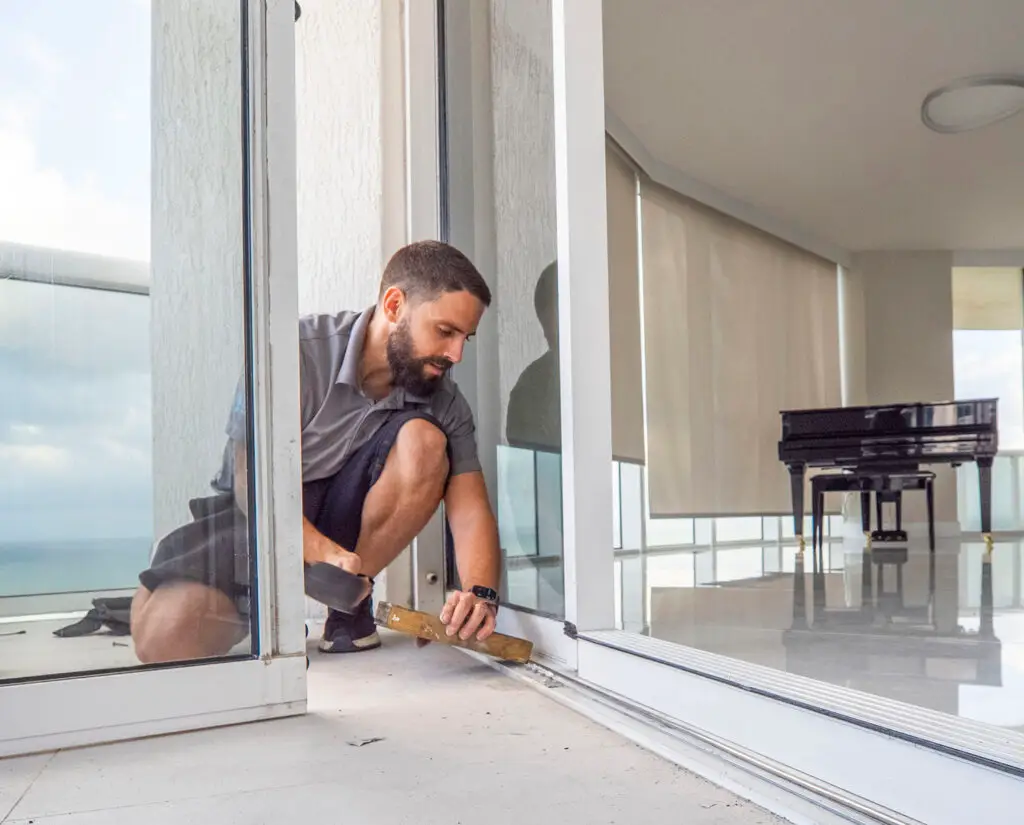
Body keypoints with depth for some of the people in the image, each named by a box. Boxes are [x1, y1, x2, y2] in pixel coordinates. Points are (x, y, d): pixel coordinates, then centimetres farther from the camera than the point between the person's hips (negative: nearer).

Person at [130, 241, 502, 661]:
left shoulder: (444, 402, -8)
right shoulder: (299, 351, -19)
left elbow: (471, 510, -15)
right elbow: (253, 486, -22)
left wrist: (480, 592, -35)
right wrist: (326, 554, -37)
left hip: (346, 521, 3)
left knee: (425, 440, -24)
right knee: (164, 639, -28)